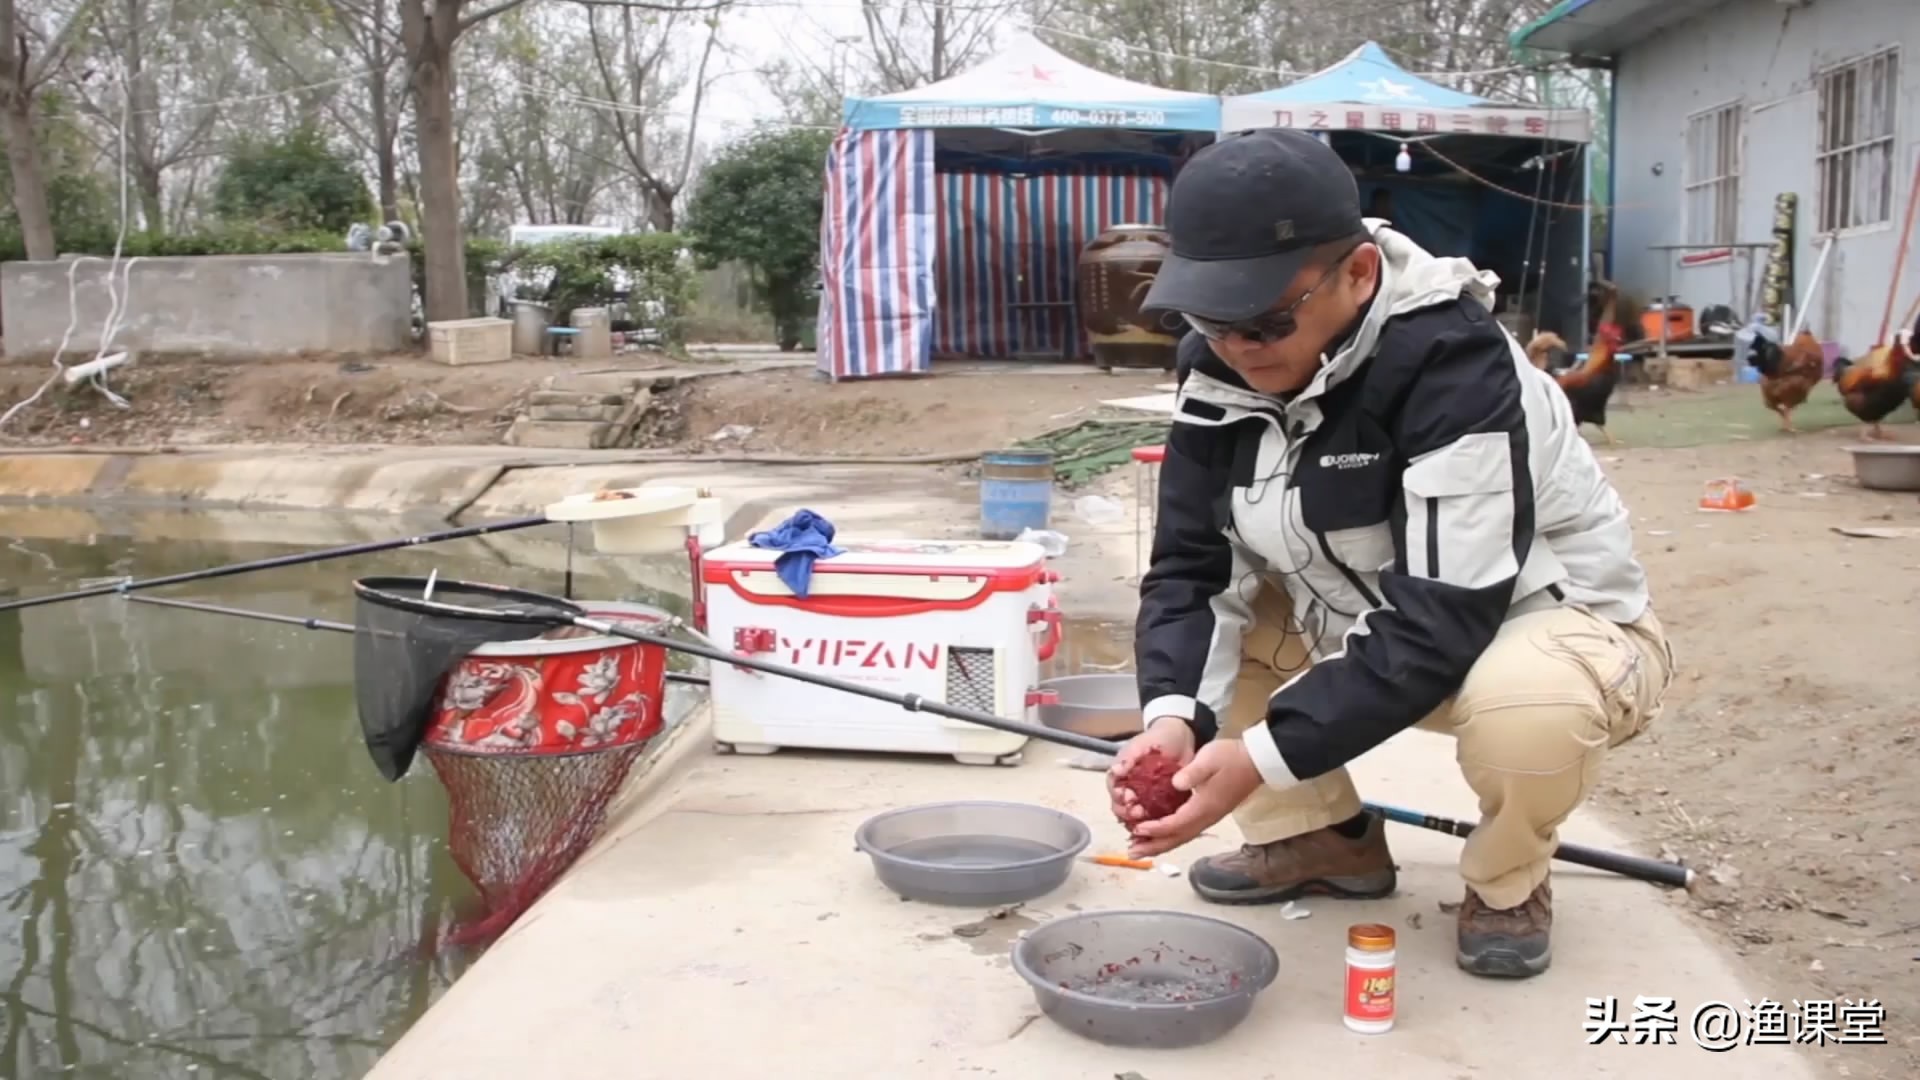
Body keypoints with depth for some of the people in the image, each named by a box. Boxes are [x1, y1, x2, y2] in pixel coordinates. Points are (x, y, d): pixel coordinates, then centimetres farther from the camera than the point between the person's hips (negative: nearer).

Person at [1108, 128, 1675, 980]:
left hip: (1555, 621, -6)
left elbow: (1440, 623, -36)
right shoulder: (1219, 368, -12)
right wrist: (1173, 714, -30)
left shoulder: (1456, 365, -32)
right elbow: (1190, 563, -12)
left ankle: (1507, 882, -3)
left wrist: (1263, 757, -42)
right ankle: (1326, 838, 8)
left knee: (1528, 708, -39)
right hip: (1368, 624, 6)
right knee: (1189, 620, -9)